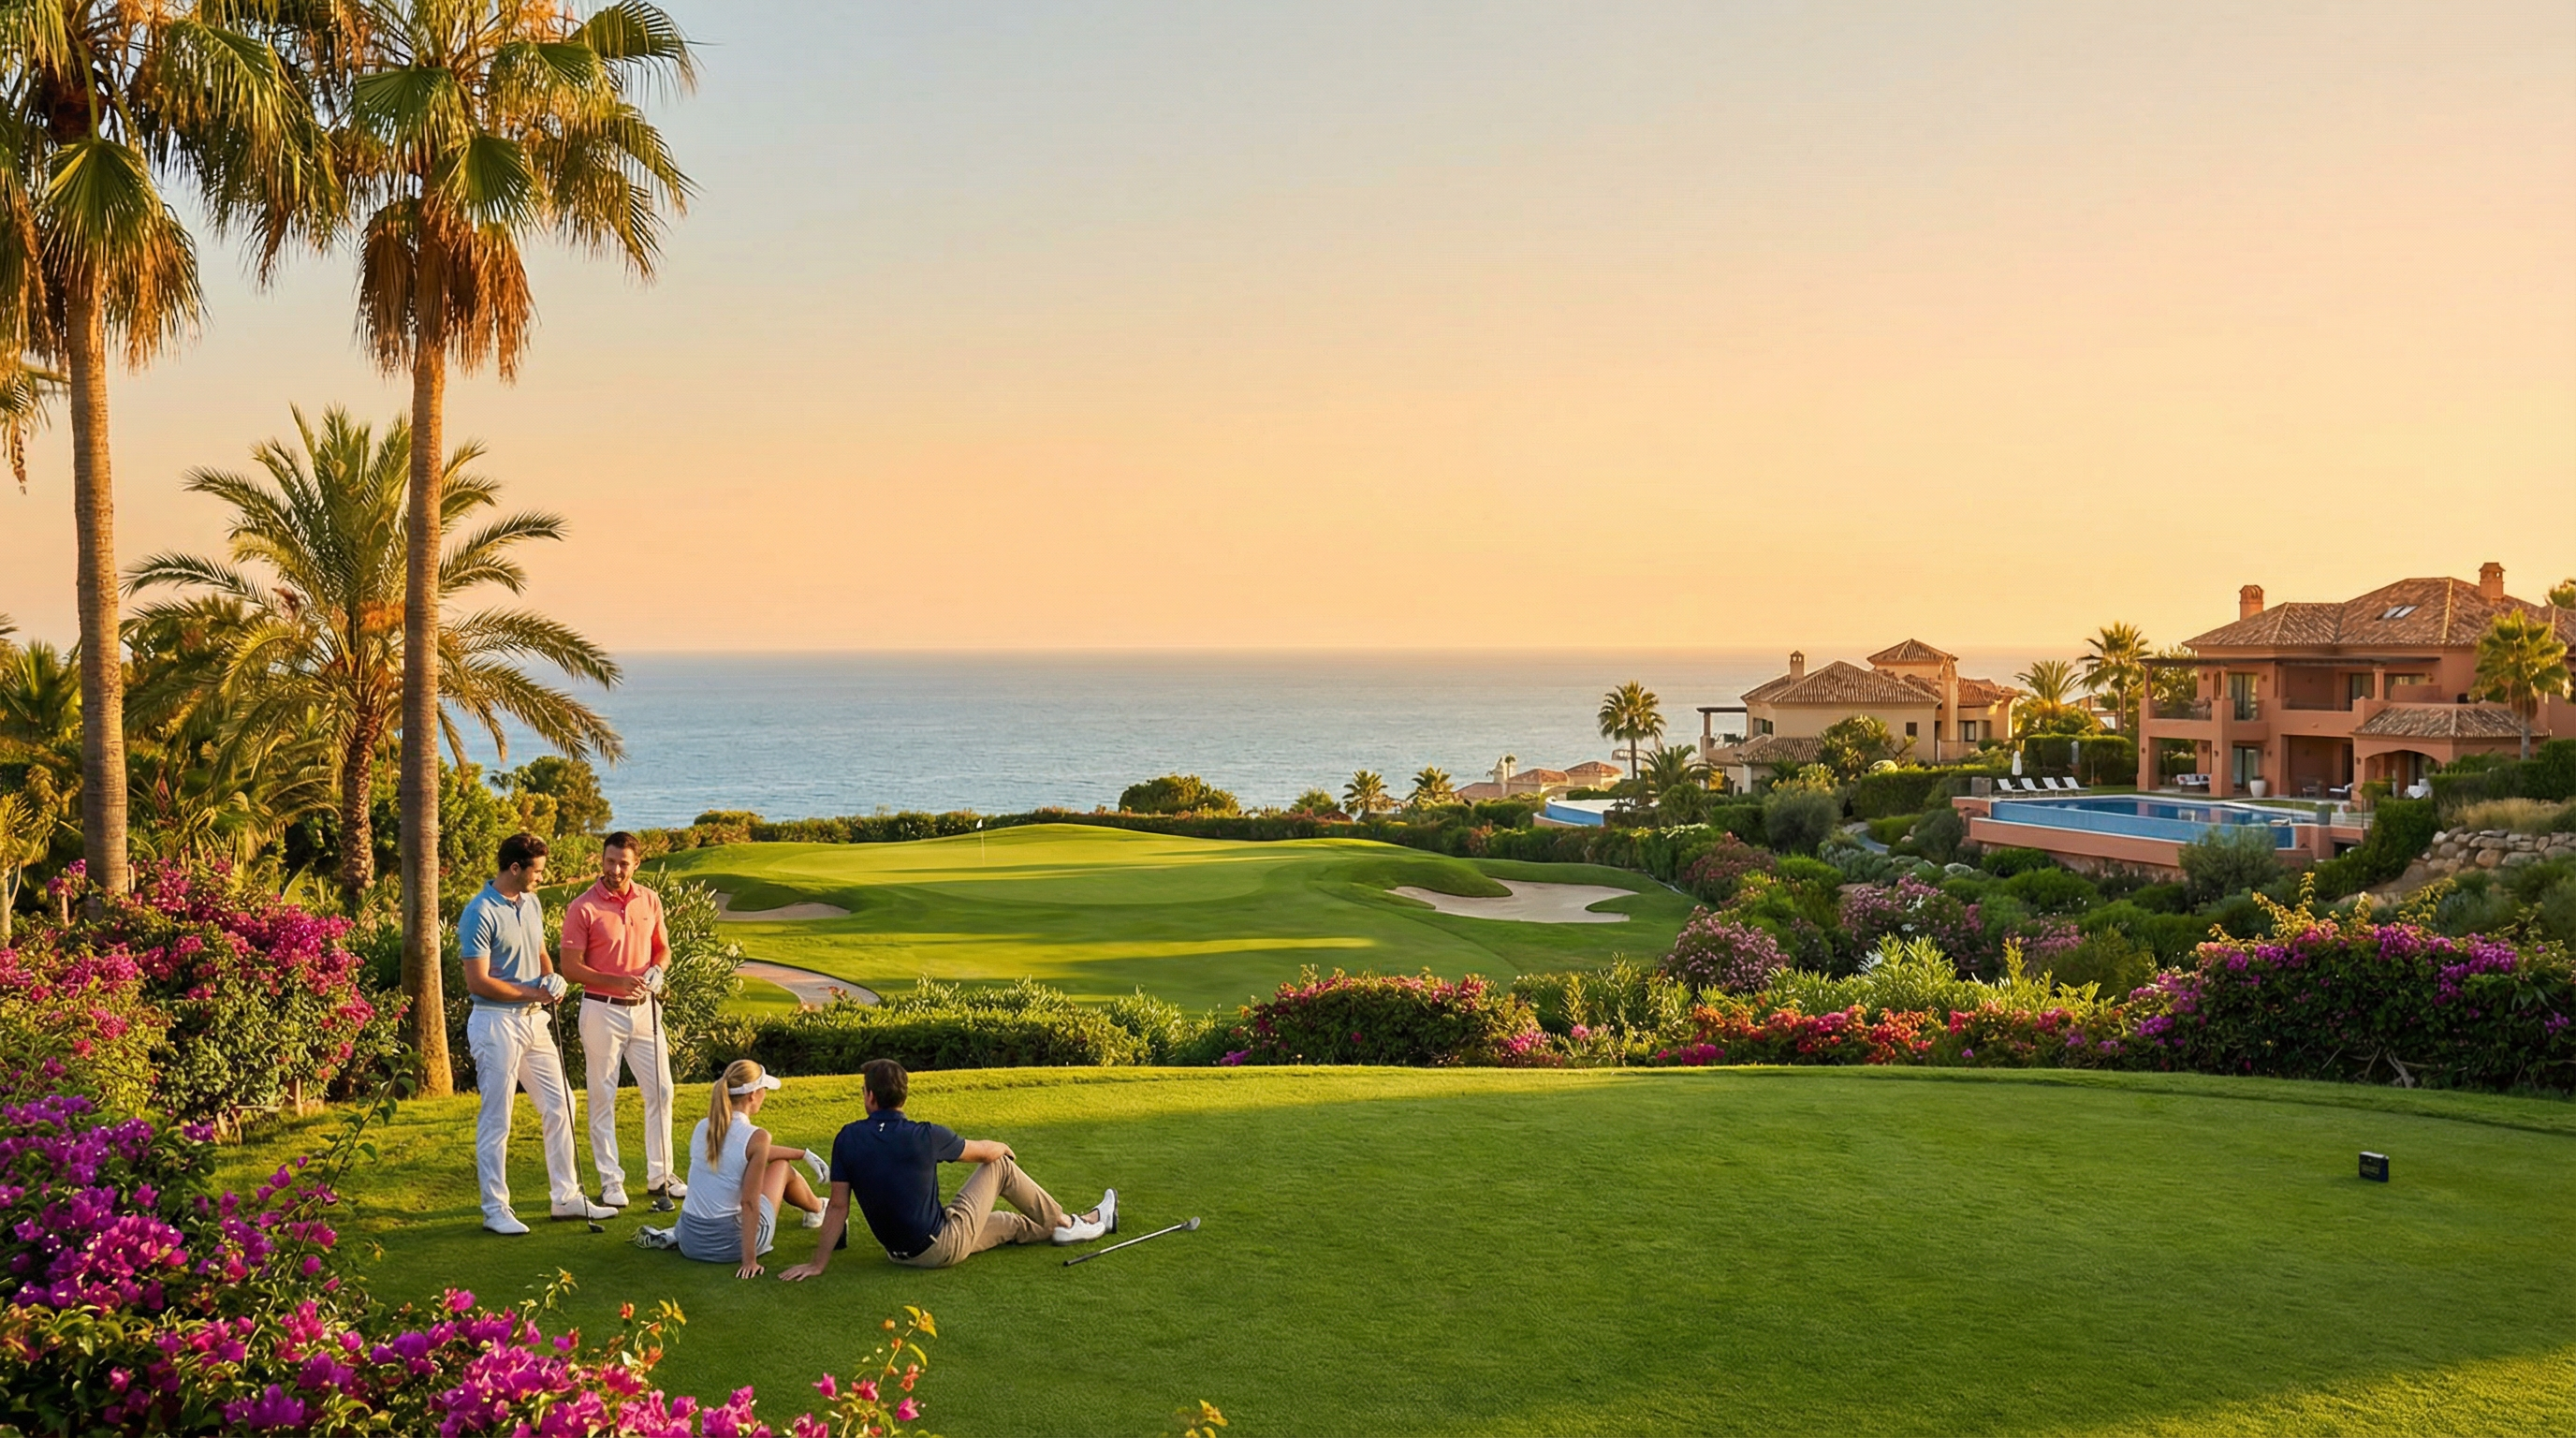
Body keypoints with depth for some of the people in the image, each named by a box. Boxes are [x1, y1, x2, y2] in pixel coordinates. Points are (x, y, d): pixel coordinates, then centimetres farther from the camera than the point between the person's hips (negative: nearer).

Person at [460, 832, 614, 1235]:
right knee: (496, 1118, 0)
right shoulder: (480, 913, -16)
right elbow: (478, 982, -19)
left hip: (535, 1020, 8)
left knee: (559, 1105, 11)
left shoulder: (532, 903, 9)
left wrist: (551, 979, 1)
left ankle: (567, 1197, 21)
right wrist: (533, 993, -13)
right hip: (497, 1023, -8)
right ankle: (495, 1209, 9)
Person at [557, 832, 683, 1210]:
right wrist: (617, 982, -23)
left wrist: (656, 970, -8)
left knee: (660, 1090, 7)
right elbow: (571, 967, -11)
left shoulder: (650, 900, 4)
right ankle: (610, 1181, 12)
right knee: (603, 1097, 3)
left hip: (645, 1008, 5)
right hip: (602, 1010, -5)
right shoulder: (582, 908, -10)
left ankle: (659, 1175, 18)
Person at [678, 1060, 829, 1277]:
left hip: (689, 1244, 6)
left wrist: (803, 1154, 30)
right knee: (782, 1166, 25)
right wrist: (749, 1260, -18)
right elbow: (749, 1202, -21)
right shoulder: (756, 1137, -18)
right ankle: (817, 1210, 50)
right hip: (729, 1246, -6)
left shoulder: (703, 1127, 2)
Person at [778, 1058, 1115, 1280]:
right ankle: (1065, 1223, 29)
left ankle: (1075, 1224, 41)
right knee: (1000, 1166, 13)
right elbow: (984, 1151, -2)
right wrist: (1004, 1149, 21)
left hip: (900, 1252, 5)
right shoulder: (926, 1137, -20)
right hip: (944, 1247, -5)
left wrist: (817, 1263, -1)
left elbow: (838, 1205, -9)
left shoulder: (848, 1139, -11)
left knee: (1009, 1222, 25)